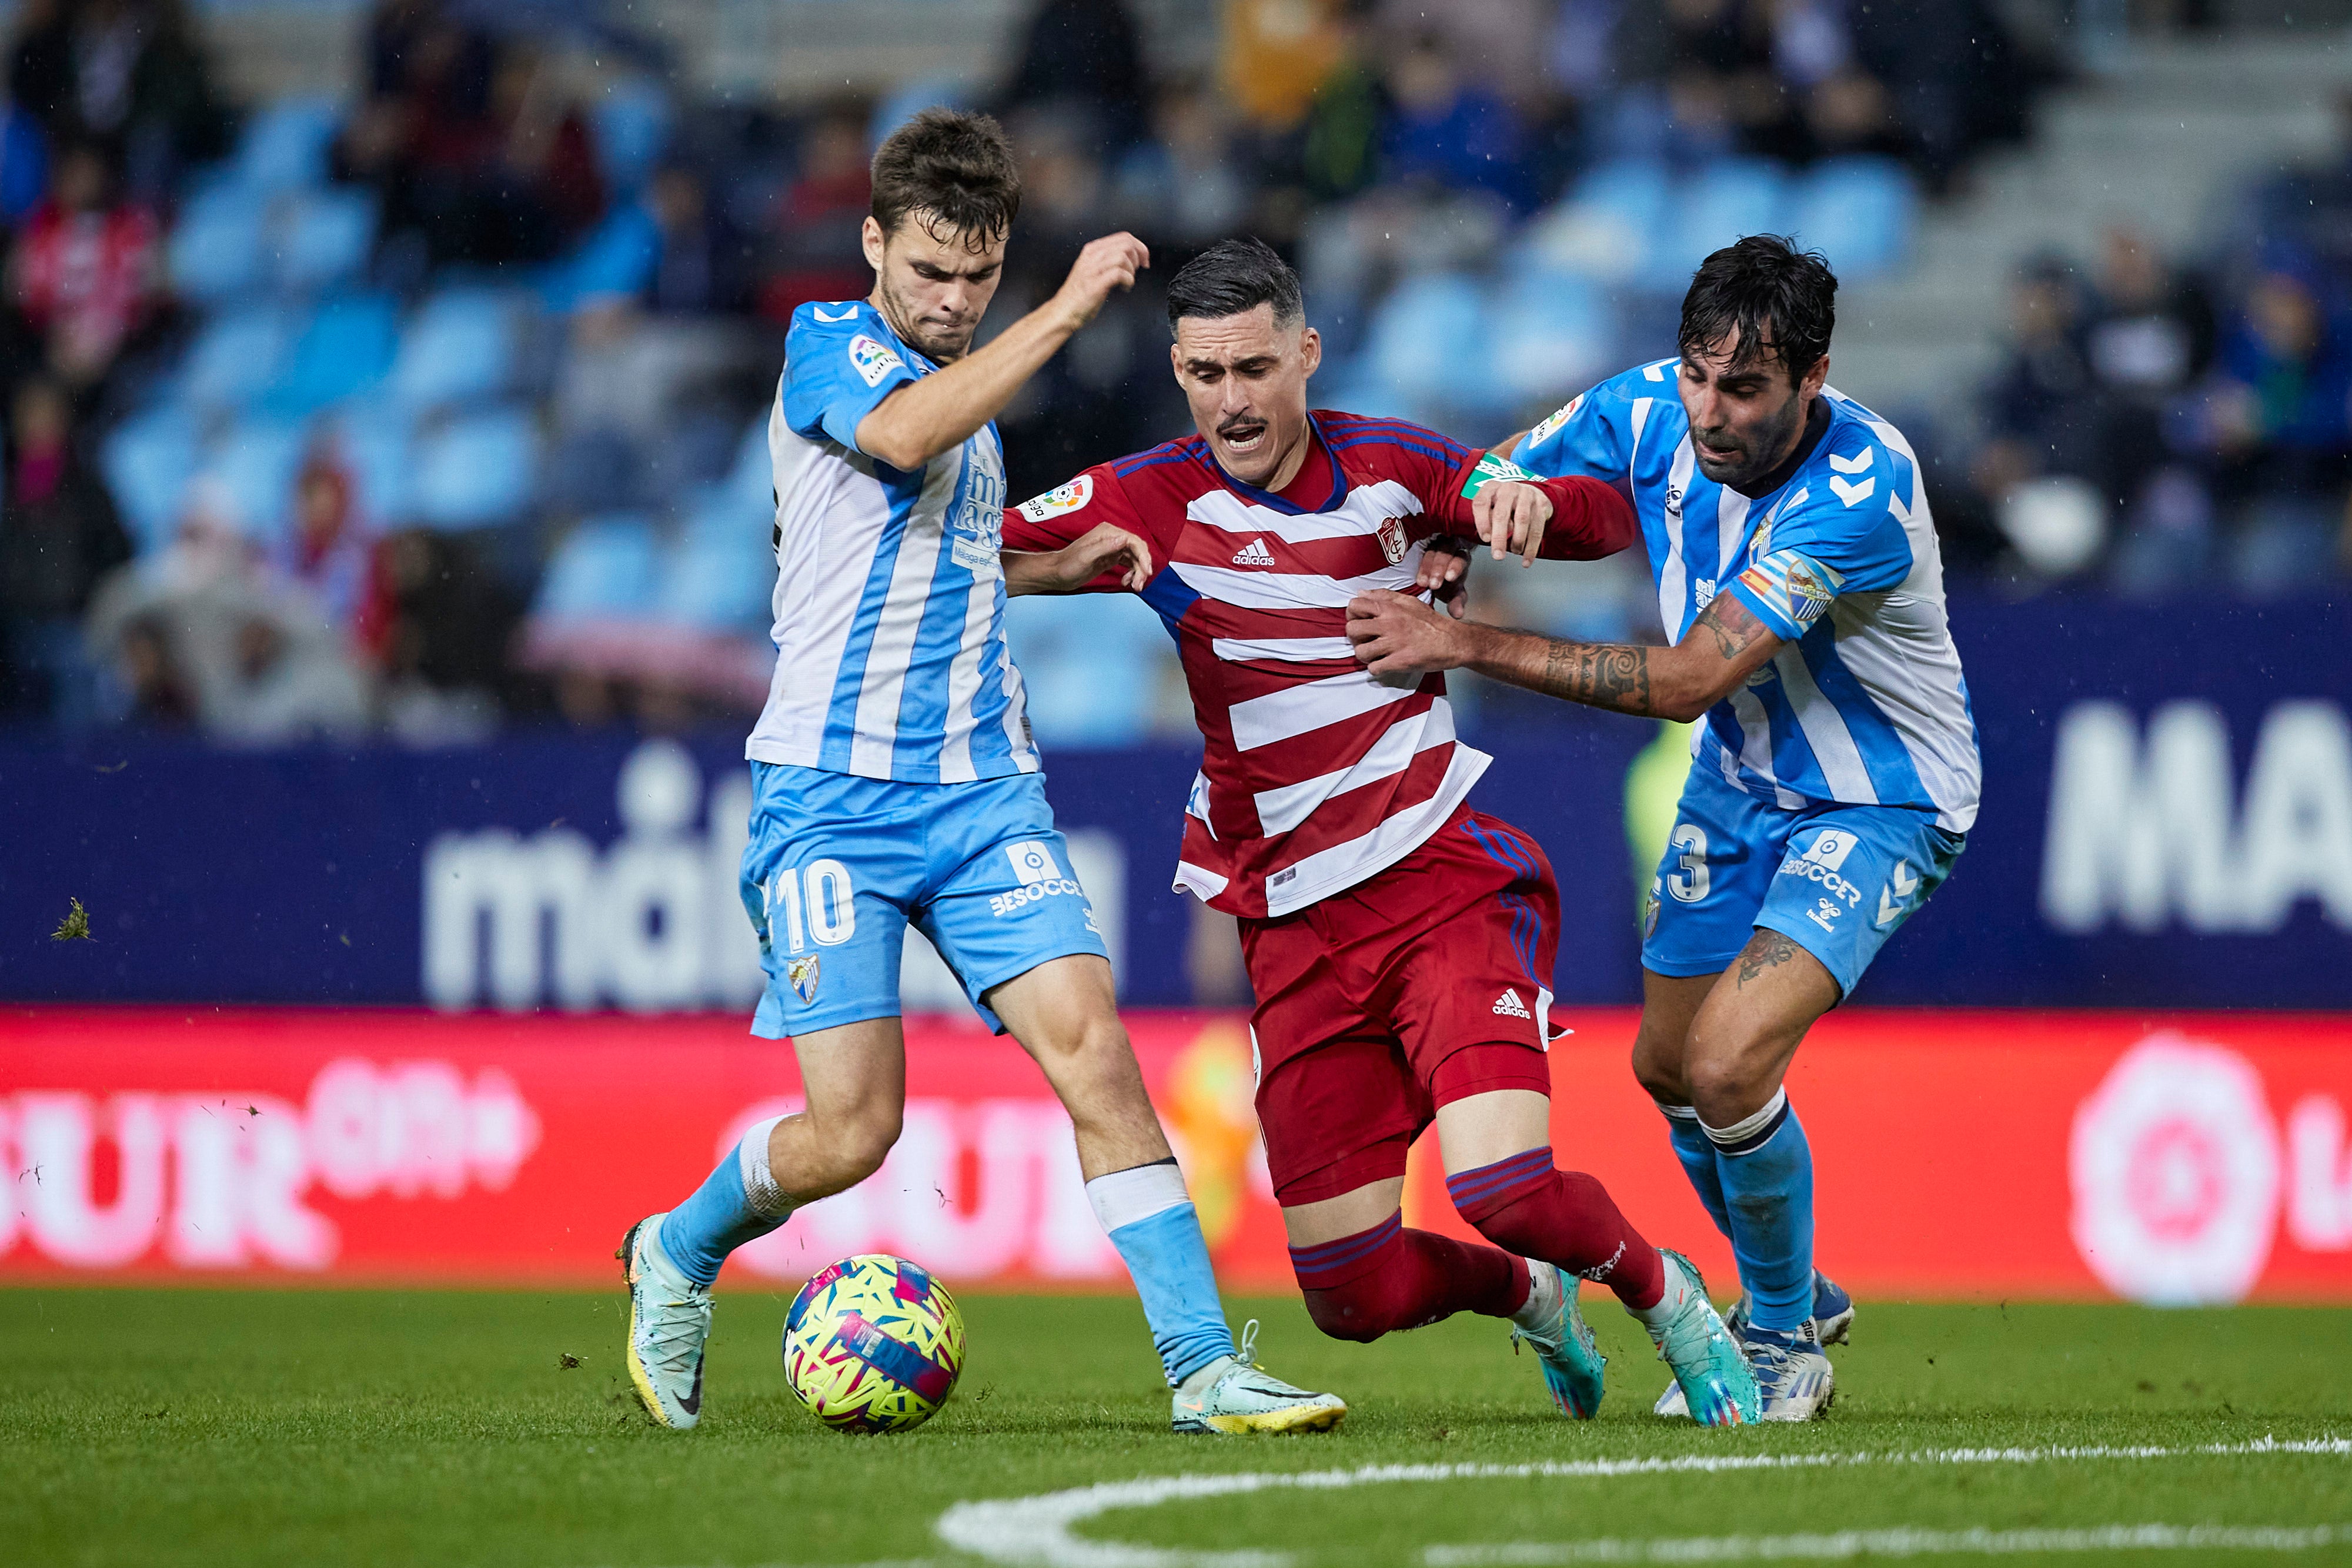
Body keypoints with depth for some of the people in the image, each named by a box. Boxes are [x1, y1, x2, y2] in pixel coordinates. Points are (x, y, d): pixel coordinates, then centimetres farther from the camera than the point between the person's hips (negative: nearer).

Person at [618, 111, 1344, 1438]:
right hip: (833, 795, -5)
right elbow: (901, 436, -27)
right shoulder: (828, 342, -3)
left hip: (985, 789, 6)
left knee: (1092, 1045, -13)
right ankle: (680, 1255, 22)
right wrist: (1068, 311, -25)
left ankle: (1203, 1368, -16)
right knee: (853, 1131, -8)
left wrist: (1070, 563, 24)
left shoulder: (977, 389, 19)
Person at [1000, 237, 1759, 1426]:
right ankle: (1530, 1298, 32)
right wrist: (1085, 562, -21)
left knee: (1505, 1188, -24)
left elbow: (1614, 517, 10)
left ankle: (1671, 1300, 8)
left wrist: (1532, 500, -13)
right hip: (1294, 931, 2)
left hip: (1447, 888, -2)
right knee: (1354, 1298, -2)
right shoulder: (1154, 498, 0)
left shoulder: (1391, 468, 2)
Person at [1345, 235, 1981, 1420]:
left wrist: (1466, 644, -33)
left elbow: (1691, 679, -34)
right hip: (1740, 781, 7)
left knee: (1727, 1066, -22)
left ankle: (1785, 1339, 4)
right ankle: (1786, 1297, 42)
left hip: (1878, 802, -7)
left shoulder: (1863, 488, -34)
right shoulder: (1647, 413, -15)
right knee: (1665, 1064, 15)